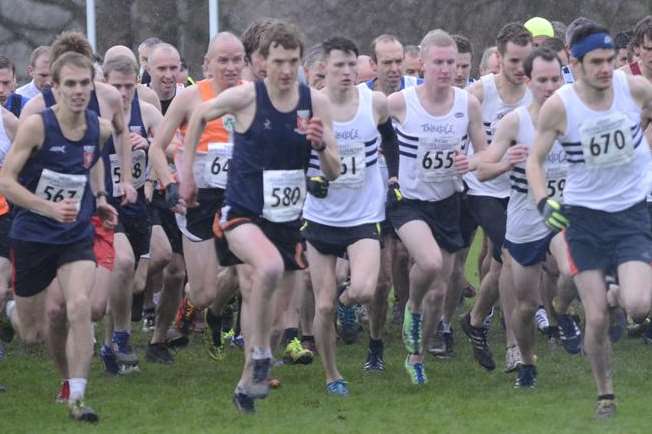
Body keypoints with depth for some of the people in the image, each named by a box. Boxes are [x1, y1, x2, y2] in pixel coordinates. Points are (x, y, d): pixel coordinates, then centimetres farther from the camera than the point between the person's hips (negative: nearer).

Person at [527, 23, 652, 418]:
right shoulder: (559, 106, -12)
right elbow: (535, 159, -2)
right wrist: (543, 201, -17)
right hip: (584, 215, 0)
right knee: (597, 320, -3)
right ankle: (606, 395, 18)